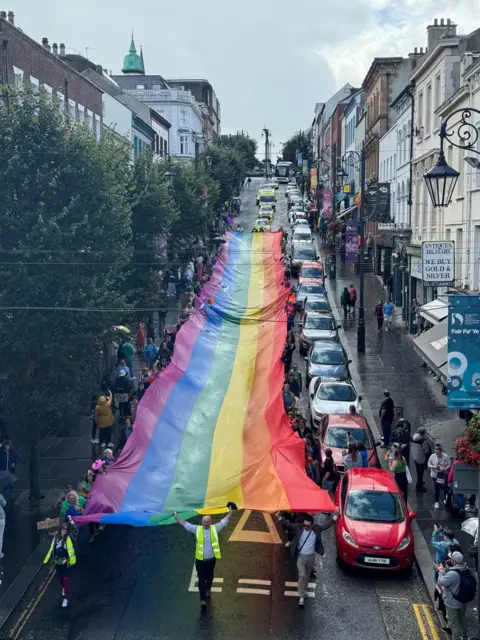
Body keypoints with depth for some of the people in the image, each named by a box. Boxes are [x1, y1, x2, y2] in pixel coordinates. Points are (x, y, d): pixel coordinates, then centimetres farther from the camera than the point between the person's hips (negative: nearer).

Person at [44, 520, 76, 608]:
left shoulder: (67, 539, -20)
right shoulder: (56, 537, -5)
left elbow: (71, 551, -21)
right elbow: (52, 549, 4)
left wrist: (71, 561, -23)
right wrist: (47, 559, 7)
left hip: (64, 562, -5)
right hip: (57, 562, 5)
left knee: (66, 579, -2)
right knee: (60, 577, 23)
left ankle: (65, 598, 8)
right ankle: (64, 588, 53)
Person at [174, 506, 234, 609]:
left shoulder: (215, 528, -6)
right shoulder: (197, 529, -8)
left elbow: (224, 521, 0)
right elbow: (185, 524, -5)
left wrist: (230, 512, -1)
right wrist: (177, 518, -7)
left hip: (211, 559, 2)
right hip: (200, 560, -2)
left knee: (209, 577, 23)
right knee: (201, 580, -1)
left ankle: (208, 589, 51)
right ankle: (203, 600, 1)